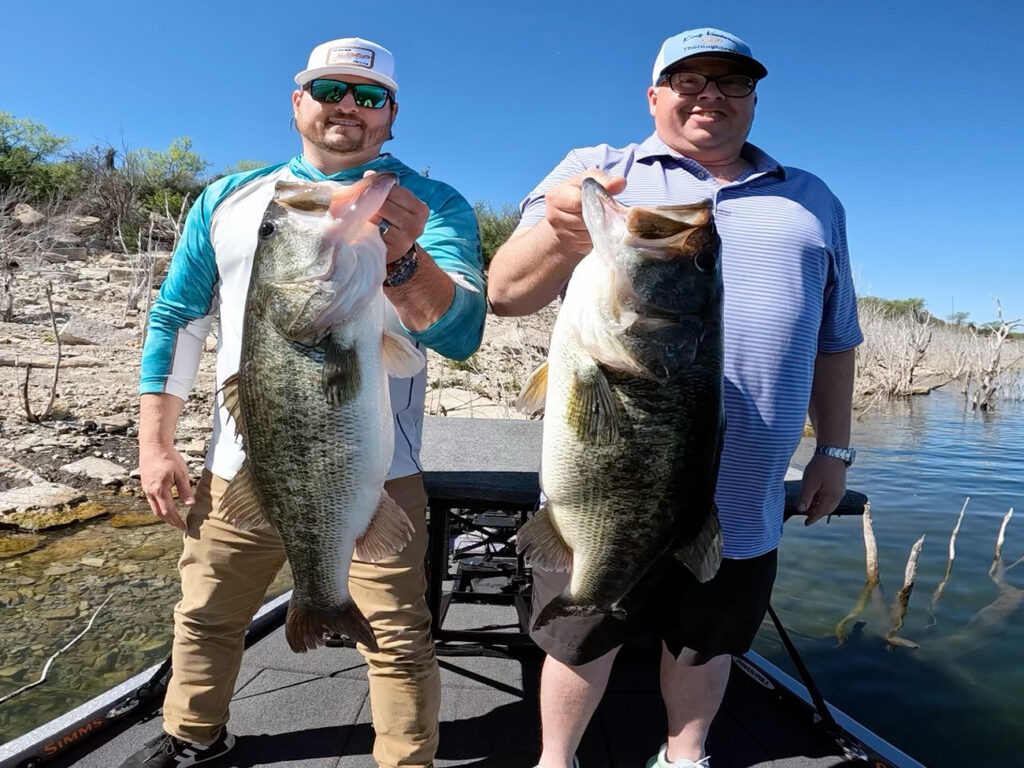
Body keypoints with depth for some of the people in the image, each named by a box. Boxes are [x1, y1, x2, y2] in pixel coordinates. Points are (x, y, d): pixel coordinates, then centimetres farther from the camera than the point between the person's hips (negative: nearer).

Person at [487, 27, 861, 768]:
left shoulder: (813, 201, 12)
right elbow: (505, 292, -12)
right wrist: (558, 237, -33)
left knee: (707, 645, 21)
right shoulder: (594, 171, 1)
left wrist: (835, 450, 13)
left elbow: (835, 339, 17)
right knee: (581, 644, 15)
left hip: (741, 505, 3)